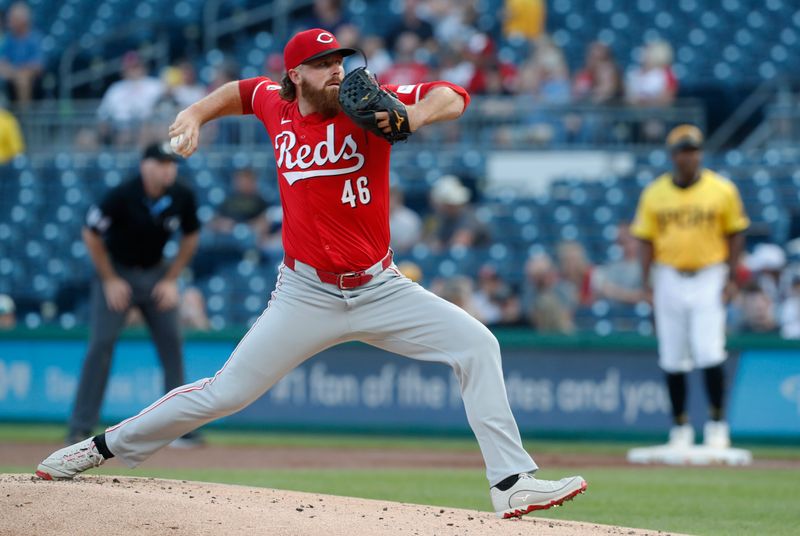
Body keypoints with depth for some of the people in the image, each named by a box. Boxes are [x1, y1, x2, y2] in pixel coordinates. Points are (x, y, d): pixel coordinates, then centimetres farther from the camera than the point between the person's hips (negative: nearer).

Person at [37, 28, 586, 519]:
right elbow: (242, 90, 25)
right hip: (307, 295, 0)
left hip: (380, 290, 0)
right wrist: (196, 113, 8)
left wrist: (414, 115, -35)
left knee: (477, 345, -16)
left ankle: (513, 483, -15)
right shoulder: (277, 105, 1)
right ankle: (107, 446, 16)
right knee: (226, 392, -2)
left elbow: (453, 97, -15)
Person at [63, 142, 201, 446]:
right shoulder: (122, 196, -23)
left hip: (155, 273, 4)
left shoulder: (182, 198, -11)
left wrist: (171, 279, -1)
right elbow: (91, 235, -13)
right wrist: (110, 281, -12)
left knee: (171, 342, -3)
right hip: (116, 271, -4)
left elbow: (190, 238, 6)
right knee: (101, 344, -12)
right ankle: (81, 428, -8)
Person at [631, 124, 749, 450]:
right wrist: (646, 283, -2)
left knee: (710, 353, -12)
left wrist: (731, 278, -3)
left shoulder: (722, 190, 1)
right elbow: (647, 239, 7)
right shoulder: (654, 194, 5)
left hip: (709, 278, -2)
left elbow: (735, 234, 5)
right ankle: (680, 426, 13)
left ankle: (717, 423, 0)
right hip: (669, 279, 2)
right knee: (672, 358, 3)